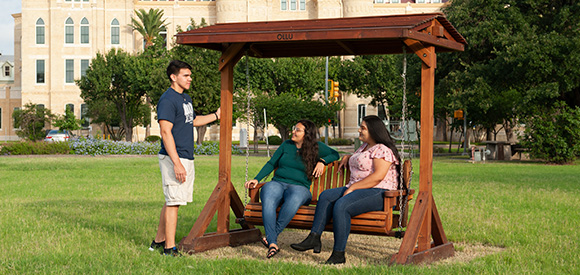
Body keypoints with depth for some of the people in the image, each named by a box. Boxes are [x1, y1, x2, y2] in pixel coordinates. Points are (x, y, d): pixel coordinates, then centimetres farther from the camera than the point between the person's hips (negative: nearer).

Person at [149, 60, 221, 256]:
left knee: (171, 201, 14)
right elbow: (166, 133, -20)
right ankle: (169, 248, -4)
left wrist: (216, 115, 29)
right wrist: (177, 164, -24)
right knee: (173, 202, -8)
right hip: (173, 159, -10)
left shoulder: (186, 98, 16)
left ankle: (159, 241, 24)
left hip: (187, 159, 10)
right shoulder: (167, 100, -14)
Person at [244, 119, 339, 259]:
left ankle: (272, 235, -37)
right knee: (268, 200, -37)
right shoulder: (286, 145, 20)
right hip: (277, 183, 2)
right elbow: (271, 163, 20)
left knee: (294, 199, -43)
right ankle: (273, 244, -48)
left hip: (299, 186, -2)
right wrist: (257, 179, 7)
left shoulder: (316, 147, 14)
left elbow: (335, 154, 19)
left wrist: (322, 161, -1)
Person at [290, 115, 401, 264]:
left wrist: (352, 187, -21)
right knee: (326, 196, -10)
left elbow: (378, 176, -21)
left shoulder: (383, 150, -8)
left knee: (341, 205, -32)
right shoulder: (364, 147, 24)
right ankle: (314, 238, -19)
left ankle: (338, 254, -31)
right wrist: (347, 157, 26)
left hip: (378, 193, -10)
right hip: (357, 190, 10)